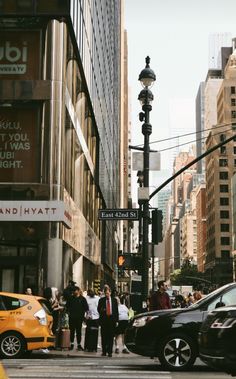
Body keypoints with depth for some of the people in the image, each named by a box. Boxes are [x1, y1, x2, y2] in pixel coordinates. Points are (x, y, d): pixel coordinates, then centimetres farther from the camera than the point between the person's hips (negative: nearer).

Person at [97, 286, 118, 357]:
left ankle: (110, 352, 2)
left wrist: (116, 320, 2)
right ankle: (104, 351, 11)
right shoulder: (101, 300, 7)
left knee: (111, 336, -1)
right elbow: (98, 309, 8)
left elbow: (116, 310, 7)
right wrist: (102, 310, -16)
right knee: (104, 336, 2)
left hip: (112, 319, 0)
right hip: (104, 319, 0)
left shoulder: (114, 300, 8)